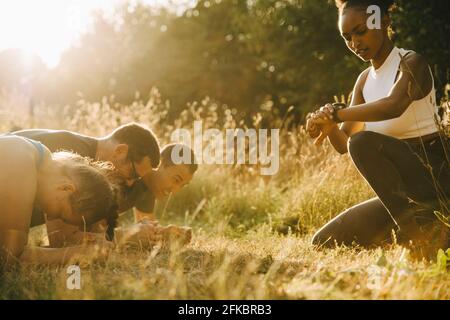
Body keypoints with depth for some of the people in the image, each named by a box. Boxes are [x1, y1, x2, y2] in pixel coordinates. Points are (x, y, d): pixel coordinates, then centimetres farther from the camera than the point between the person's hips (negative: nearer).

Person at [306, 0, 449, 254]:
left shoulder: (412, 63, -10)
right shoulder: (365, 80, 13)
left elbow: (394, 105, -34)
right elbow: (344, 145, 10)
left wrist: (334, 113, -32)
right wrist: (329, 126, -12)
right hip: (401, 194, 8)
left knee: (364, 142, -32)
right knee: (324, 243, 1)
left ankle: (416, 229, -26)